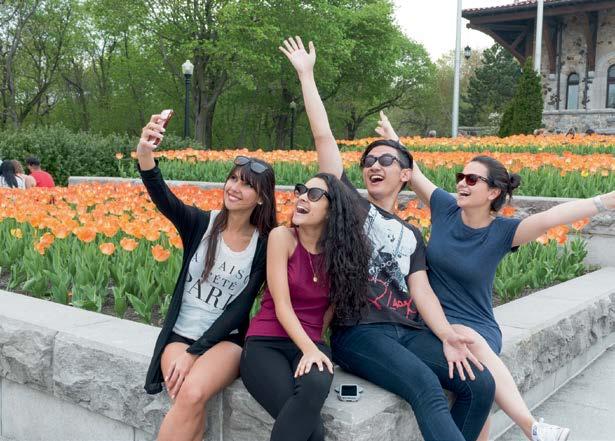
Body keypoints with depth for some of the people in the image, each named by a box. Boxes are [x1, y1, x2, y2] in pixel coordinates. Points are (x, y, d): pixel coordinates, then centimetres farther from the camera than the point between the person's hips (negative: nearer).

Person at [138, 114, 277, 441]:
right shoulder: (199, 224, -3)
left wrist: (194, 353, -14)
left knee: (193, 394, -30)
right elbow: (163, 199, -23)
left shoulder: (264, 245, -4)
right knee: (189, 403, -28)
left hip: (225, 340, 0)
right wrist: (144, 155, -43)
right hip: (180, 334, 1)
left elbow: (240, 309, -7)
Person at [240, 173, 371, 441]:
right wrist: (309, 348, -24)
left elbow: (332, 306, 7)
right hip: (266, 343, -3)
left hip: (311, 345, 3)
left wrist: (315, 348, -7)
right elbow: (281, 305, -12)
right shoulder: (282, 236, -5)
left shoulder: (340, 250, 6)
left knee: (316, 386, -35)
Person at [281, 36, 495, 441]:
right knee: (426, 385, -31)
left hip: (409, 331, 5)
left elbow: (421, 289, 7)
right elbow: (323, 136, 7)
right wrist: (306, 74, 9)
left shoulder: (412, 235, 21)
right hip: (358, 330, -4)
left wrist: (446, 334, -12)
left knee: (481, 384, -14)